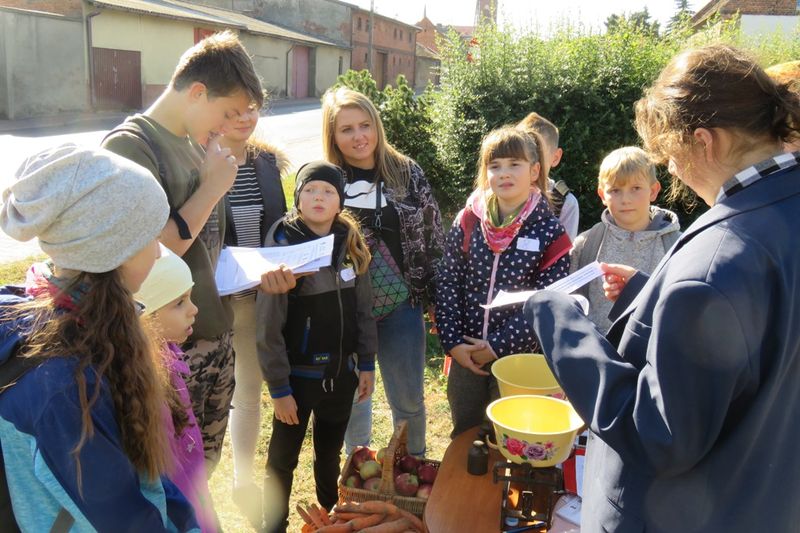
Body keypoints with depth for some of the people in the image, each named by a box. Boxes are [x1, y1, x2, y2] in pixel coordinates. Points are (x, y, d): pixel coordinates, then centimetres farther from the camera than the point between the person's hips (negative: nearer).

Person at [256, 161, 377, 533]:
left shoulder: (351, 244, 1)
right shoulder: (283, 245, -14)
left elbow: (363, 309, 7)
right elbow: (268, 325, -15)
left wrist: (367, 364, 6)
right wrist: (278, 386, -15)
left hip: (341, 372, 4)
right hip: (298, 375, -4)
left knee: (331, 453, 21)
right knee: (283, 459, 10)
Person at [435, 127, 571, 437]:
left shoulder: (550, 232, -9)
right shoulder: (467, 221, -3)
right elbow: (447, 283, -2)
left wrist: (497, 347, -15)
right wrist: (453, 342, -10)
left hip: (519, 357, -2)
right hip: (465, 356, 2)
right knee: (463, 437, 20)